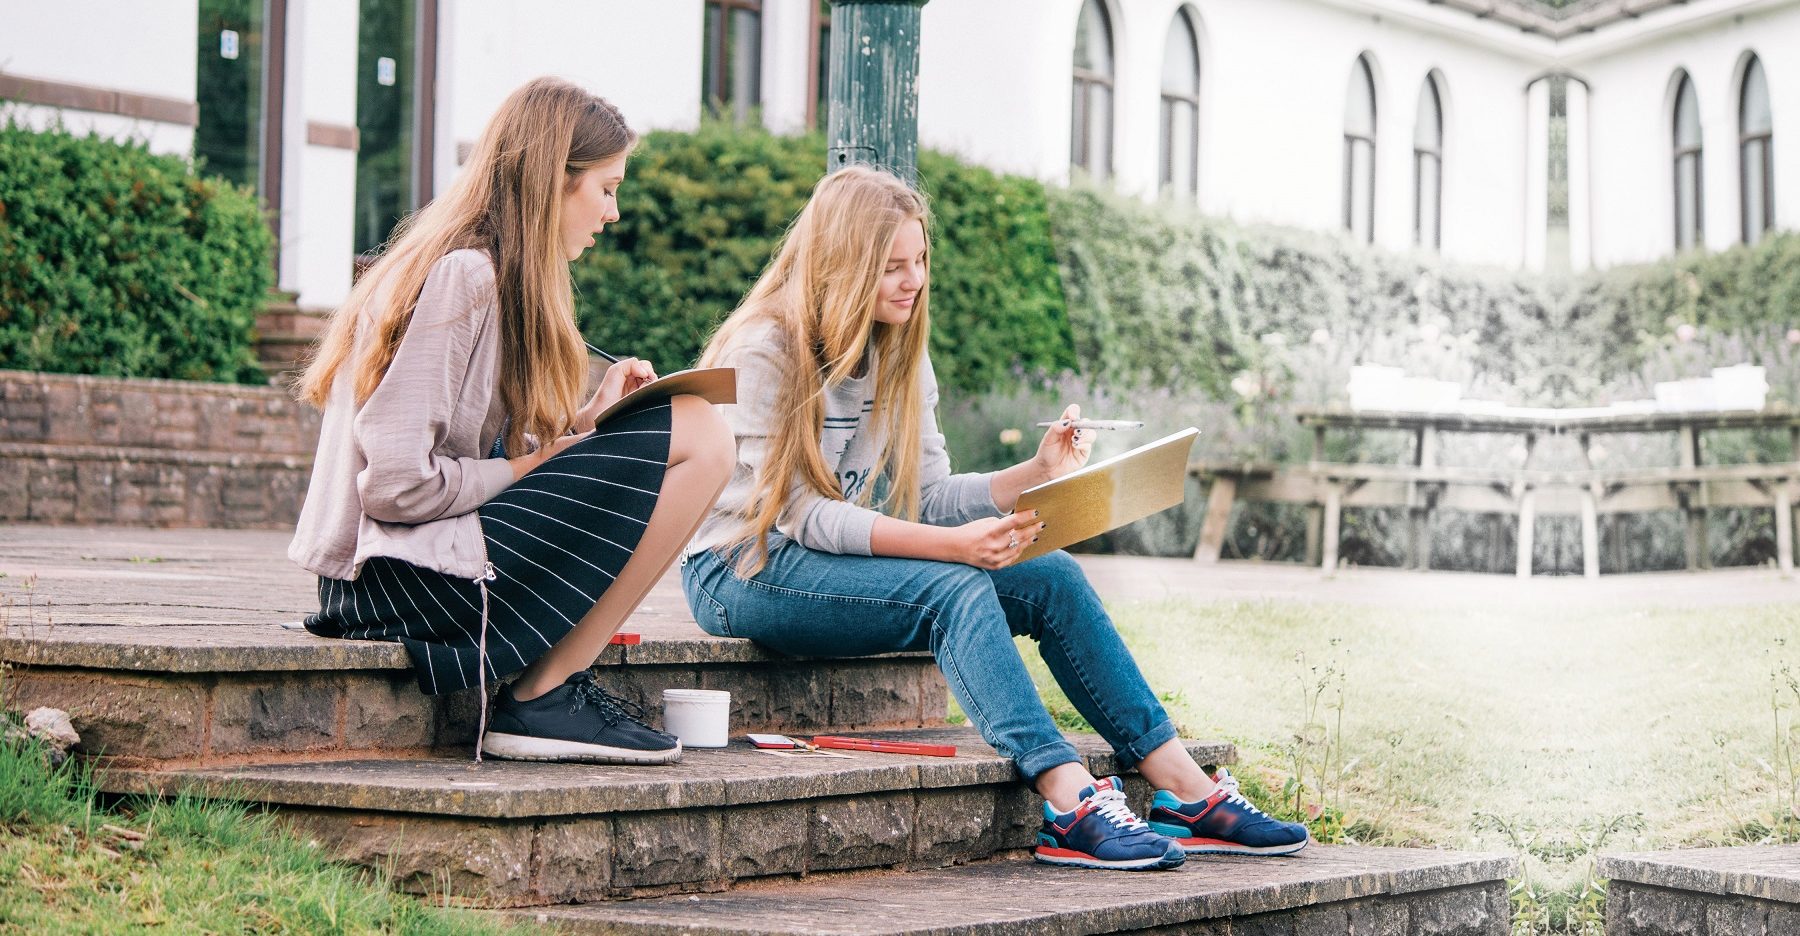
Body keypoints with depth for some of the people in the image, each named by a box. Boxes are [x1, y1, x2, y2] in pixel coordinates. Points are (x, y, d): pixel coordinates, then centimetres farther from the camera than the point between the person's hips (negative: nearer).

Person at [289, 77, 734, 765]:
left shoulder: (487, 275, 17)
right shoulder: (463, 278, -14)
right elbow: (396, 482, -21)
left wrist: (588, 418, 5)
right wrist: (529, 467, -8)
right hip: (403, 579, -10)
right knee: (696, 437, -13)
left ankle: (550, 687, 4)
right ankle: (541, 701, -8)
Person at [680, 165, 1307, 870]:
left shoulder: (899, 354, 9)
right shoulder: (760, 354, -14)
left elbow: (929, 497, 5)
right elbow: (799, 513, -20)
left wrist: (1037, 474, -13)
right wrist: (950, 543, -31)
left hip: (844, 556, 7)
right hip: (746, 571, -7)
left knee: (1050, 578, -14)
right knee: (955, 589, -32)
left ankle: (1188, 793, -18)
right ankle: (1072, 806, -39)